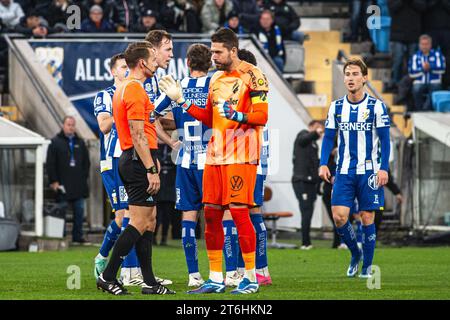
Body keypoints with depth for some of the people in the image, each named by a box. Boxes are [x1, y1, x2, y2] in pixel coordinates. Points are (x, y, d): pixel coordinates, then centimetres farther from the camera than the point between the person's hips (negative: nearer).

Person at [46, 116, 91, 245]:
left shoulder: (80, 143, 14)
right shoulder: (56, 142, -1)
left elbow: (86, 162, 19)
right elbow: (50, 164, -5)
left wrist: (84, 177, 6)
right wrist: (53, 181, -11)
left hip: (79, 185, 4)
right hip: (62, 184, -4)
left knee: (79, 211, 5)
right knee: (61, 211, -2)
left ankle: (77, 236, 11)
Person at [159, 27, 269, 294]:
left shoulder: (252, 76, -6)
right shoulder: (216, 79, 17)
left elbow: (262, 116, -12)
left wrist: (237, 115, -28)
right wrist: (181, 100, 15)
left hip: (241, 155, -8)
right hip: (215, 155, 8)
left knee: (239, 212, -10)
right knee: (211, 214, 5)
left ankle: (251, 278, -2)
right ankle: (216, 279, 11)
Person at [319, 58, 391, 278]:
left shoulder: (376, 106, -3)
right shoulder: (336, 107, 7)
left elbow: (384, 140, -3)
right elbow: (329, 137, 9)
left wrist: (384, 168, -12)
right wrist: (323, 164, -4)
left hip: (369, 171, -3)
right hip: (344, 171, 3)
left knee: (367, 218, -1)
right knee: (339, 216, -8)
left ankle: (367, 266, 10)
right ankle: (355, 253, 16)